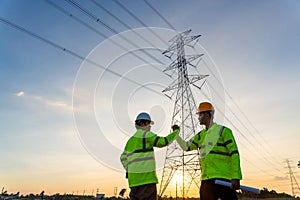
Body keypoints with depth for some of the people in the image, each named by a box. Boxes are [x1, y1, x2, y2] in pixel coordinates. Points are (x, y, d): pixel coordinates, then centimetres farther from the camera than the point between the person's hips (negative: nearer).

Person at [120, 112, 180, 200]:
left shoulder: (131, 140, 19)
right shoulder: (145, 134, -5)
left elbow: (123, 158, 21)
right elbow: (163, 142, -9)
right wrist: (176, 131, 3)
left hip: (134, 178, 8)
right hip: (146, 177, -8)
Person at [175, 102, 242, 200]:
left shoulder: (223, 131, -4)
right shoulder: (201, 135, 15)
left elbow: (234, 154, -9)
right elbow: (187, 147, 18)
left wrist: (236, 178, -14)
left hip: (223, 179, -6)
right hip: (206, 180, 6)